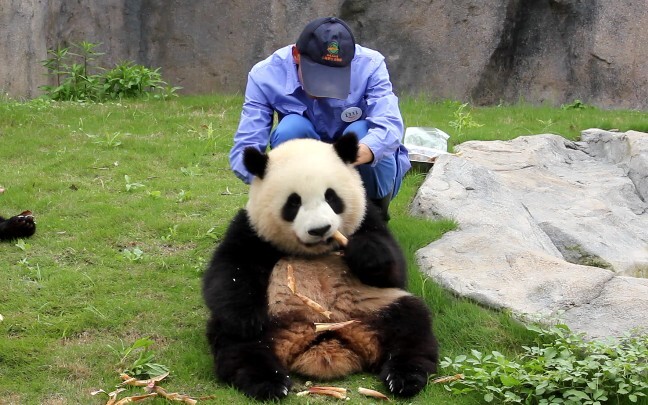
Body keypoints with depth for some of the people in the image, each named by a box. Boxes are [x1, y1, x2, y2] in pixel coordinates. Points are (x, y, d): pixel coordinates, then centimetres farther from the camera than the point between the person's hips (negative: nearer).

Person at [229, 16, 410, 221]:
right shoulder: (266, 75, -21)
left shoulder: (369, 66, -23)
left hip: (365, 171, 0)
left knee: (361, 132, -32)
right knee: (292, 128, -30)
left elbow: (389, 126, -38)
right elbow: (243, 152, -26)